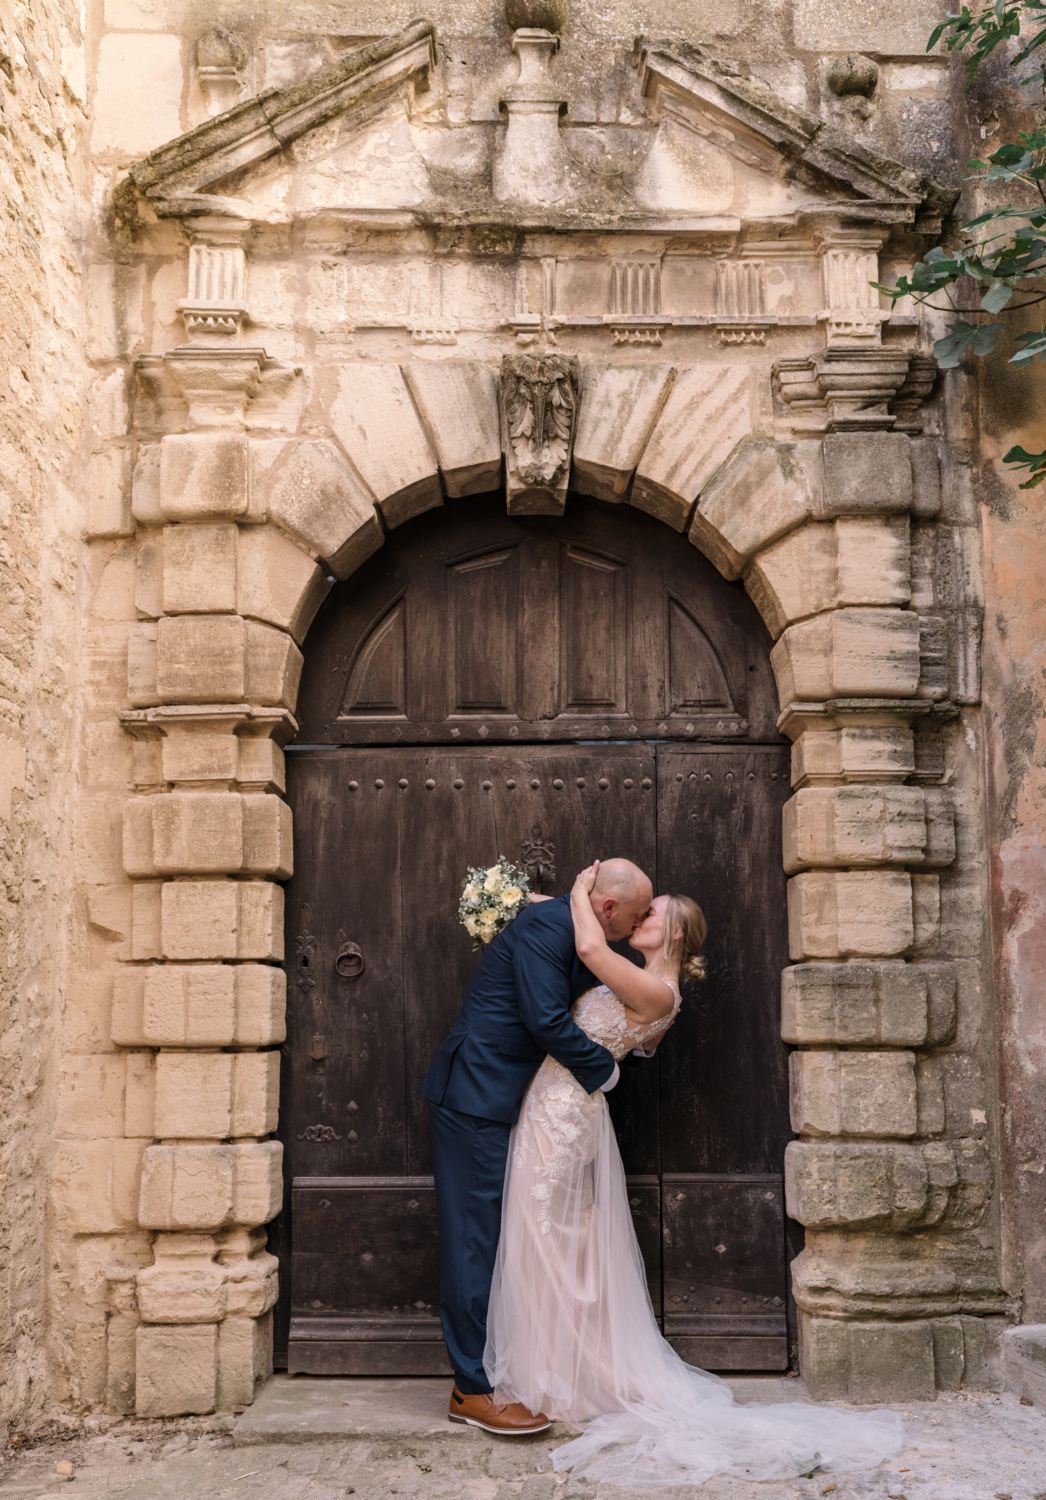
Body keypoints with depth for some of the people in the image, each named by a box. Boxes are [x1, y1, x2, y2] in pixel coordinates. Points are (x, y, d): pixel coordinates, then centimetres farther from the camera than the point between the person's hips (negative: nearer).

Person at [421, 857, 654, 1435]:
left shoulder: (569, 930, 13)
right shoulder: (546, 925, -18)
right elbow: (547, 1020, -22)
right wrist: (602, 1067, -9)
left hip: (497, 1100, 10)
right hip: (475, 1099, -10)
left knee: (490, 1238, 13)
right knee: (476, 1240, -5)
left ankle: (477, 1375, 21)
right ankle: (475, 1391, 1)